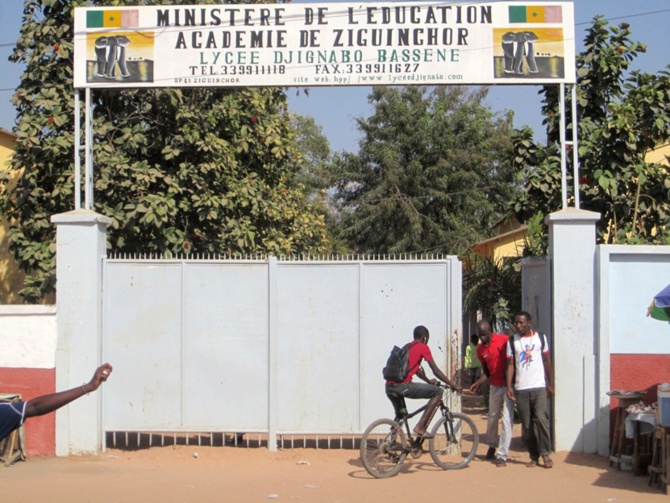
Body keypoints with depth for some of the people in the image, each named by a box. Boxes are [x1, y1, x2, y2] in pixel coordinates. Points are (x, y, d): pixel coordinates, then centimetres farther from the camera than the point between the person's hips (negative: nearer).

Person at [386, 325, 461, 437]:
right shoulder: (423, 347, 3)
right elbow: (436, 371, 2)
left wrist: (428, 381, 50)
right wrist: (453, 385, 10)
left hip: (389, 387, 9)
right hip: (402, 386, -9)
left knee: (400, 416, 33)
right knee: (437, 392, 0)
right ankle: (420, 427, -5)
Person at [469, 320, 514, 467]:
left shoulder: (504, 340, -14)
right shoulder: (480, 349, 3)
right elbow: (486, 373, 10)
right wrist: (477, 383, -8)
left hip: (508, 385, -5)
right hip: (495, 386, 5)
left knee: (507, 420, -8)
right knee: (492, 418, 16)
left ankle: (502, 455, -5)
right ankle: (491, 446, 39)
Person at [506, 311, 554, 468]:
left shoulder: (541, 338, 5)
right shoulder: (512, 341, 7)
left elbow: (547, 361, 8)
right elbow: (510, 364, 5)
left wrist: (551, 383, 4)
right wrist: (509, 386, -5)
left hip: (539, 386, -2)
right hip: (521, 389, 2)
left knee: (541, 419, -13)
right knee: (526, 425, 3)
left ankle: (545, 454, -4)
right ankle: (534, 456, 11)